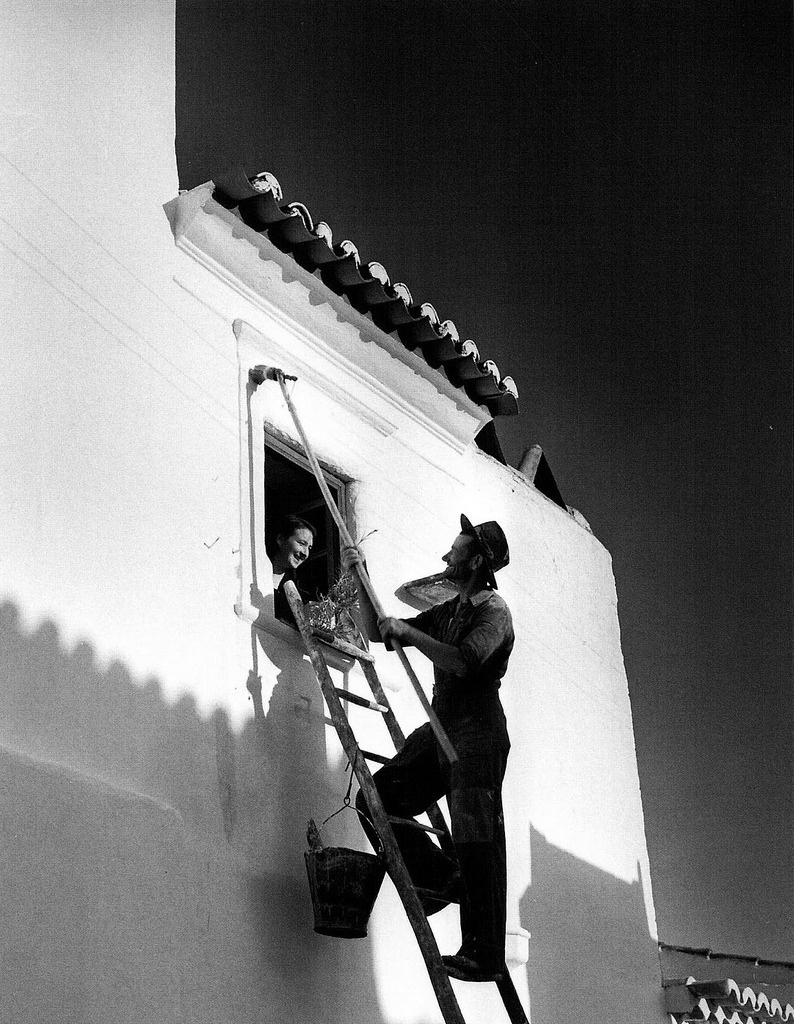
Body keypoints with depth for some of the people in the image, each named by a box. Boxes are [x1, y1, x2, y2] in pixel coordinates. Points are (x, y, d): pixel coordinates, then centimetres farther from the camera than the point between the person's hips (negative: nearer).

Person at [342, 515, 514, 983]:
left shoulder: (494, 612, -6)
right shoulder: (447, 611, 20)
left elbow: (462, 661, -24)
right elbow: (377, 632, 24)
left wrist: (408, 631, -17)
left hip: (477, 734, -8)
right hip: (439, 730, 8)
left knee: (478, 847, -10)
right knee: (377, 797, -3)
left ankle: (484, 956, -9)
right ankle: (442, 876, 8)